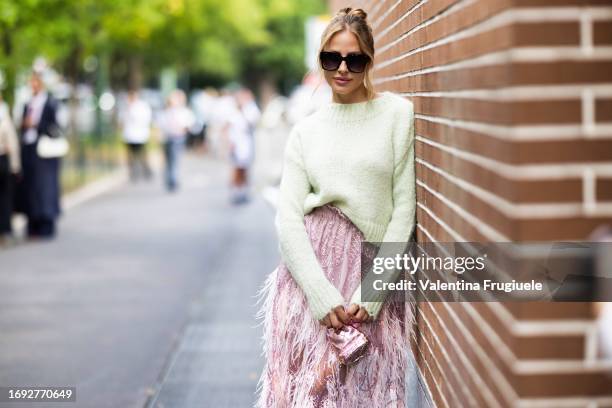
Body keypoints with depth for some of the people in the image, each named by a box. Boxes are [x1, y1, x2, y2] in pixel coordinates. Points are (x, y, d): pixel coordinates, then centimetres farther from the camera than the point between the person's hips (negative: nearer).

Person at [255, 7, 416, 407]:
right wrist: (323, 296, -12)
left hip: (371, 273, -2)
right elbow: (288, 217, 1)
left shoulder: (397, 113, 1)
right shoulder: (305, 130, 8)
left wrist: (370, 294, -9)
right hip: (310, 270, 2)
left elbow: (404, 208, -3)